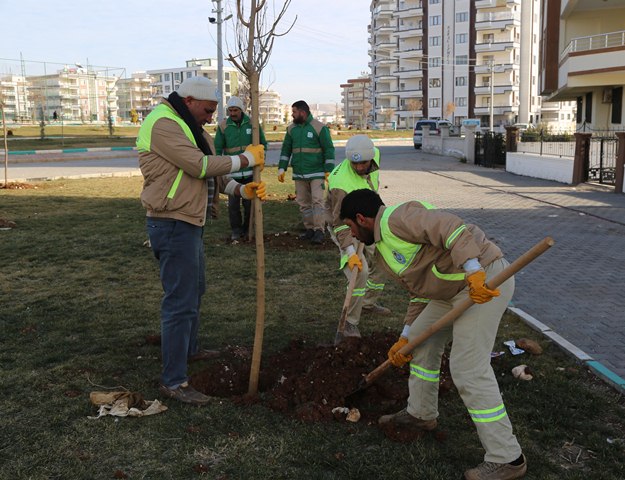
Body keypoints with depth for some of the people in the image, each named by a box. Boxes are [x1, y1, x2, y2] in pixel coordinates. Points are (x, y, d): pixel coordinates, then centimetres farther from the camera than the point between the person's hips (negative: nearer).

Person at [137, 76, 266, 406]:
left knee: (194, 291, 24)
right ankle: (173, 381, -2)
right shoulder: (163, 125, -15)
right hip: (172, 226, -11)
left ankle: (189, 349, 43)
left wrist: (242, 190, -6)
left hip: (189, 224, 11)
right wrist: (246, 159, -13)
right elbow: (201, 166, -23)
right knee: (181, 302, -9)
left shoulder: (192, 130, 17)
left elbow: (213, 174, 12)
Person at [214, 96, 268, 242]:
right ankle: (235, 231, 13)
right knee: (233, 204, 1)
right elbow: (218, 148, 1)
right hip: (232, 172, 0)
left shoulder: (252, 123, -1)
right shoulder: (224, 126, -3)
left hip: (250, 171, 1)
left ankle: (248, 229, 23)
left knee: (249, 202, 9)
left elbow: (263, 144, 8)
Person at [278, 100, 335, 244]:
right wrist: (282, 168, 5)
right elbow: (286, 149, 13)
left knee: (317, 201, -11)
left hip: (316, 173, -5)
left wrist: (329, 170, -12)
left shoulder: (319, 128, -8)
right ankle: (309, 229, 16)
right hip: (299, 173, 6)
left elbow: (329, 149, -7)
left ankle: (319, 231, -9)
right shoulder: (291, 129, 9)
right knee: (303, 203, 8)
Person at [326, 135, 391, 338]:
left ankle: (368, 302, 39)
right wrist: (350, 252, -41)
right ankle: (350, 321, -9)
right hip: (343, 228, -7)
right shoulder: (341, 182, -37)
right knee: (360, 271, -21)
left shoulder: (374, 154, -16)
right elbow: (341, 222, -34)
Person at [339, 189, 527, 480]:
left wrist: (474, 271, -35)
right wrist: (405, 339, 21)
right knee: (422, 341, 21)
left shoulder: (397, 218, -12)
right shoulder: (385, 249, 21)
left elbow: (450, 228, -25)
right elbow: (421, 293, 24)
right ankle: (421, 413, 40)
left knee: (469, 369, -10)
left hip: (484, 280, -11)